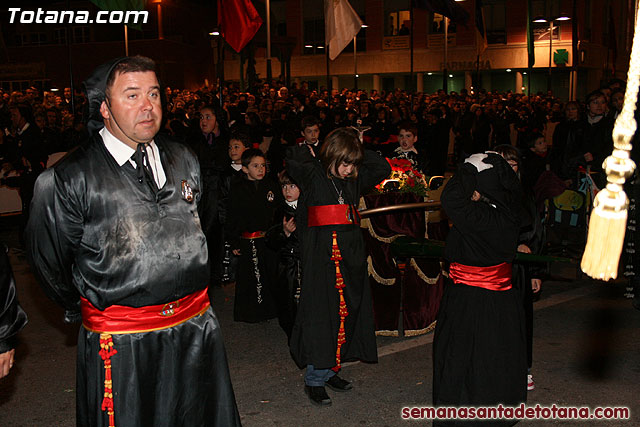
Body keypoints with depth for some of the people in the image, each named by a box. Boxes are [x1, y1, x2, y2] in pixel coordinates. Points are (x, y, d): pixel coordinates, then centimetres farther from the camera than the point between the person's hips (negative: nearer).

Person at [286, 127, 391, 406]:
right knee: (321, 313, -5)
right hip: (321, 254, -6)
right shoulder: (313, 176, -4)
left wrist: (359, 152, 8)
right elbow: (293, 159, -21)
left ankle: (330, 370, 23)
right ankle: (314, 379, 6)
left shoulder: (354, 180, 12)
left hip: (351, 253, 7)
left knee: (346, 310, 10)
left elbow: (383, 169, 16)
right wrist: (314, 153, -2)